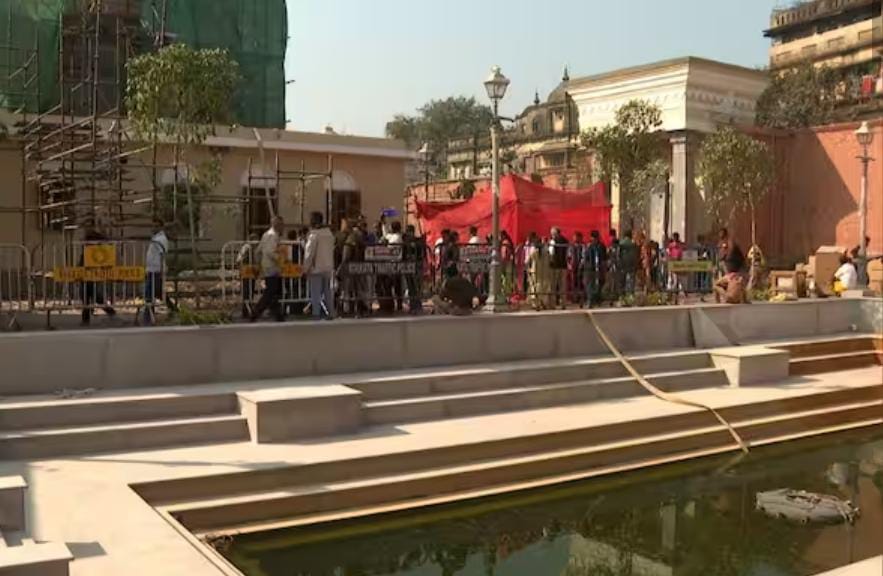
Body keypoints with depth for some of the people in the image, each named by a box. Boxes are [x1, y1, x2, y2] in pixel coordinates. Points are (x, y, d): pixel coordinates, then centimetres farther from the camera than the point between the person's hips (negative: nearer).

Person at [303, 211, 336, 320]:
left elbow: (309, 254, -14)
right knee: (328, 292, 12)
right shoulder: (329, 234, 9)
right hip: (328, 267, 7)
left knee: (315, 294, -2)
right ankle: (330, 314, 13)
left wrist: (305, 269, -8)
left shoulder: (314, 235, -13)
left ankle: (316, 315, -4)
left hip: (316, 268, -7)